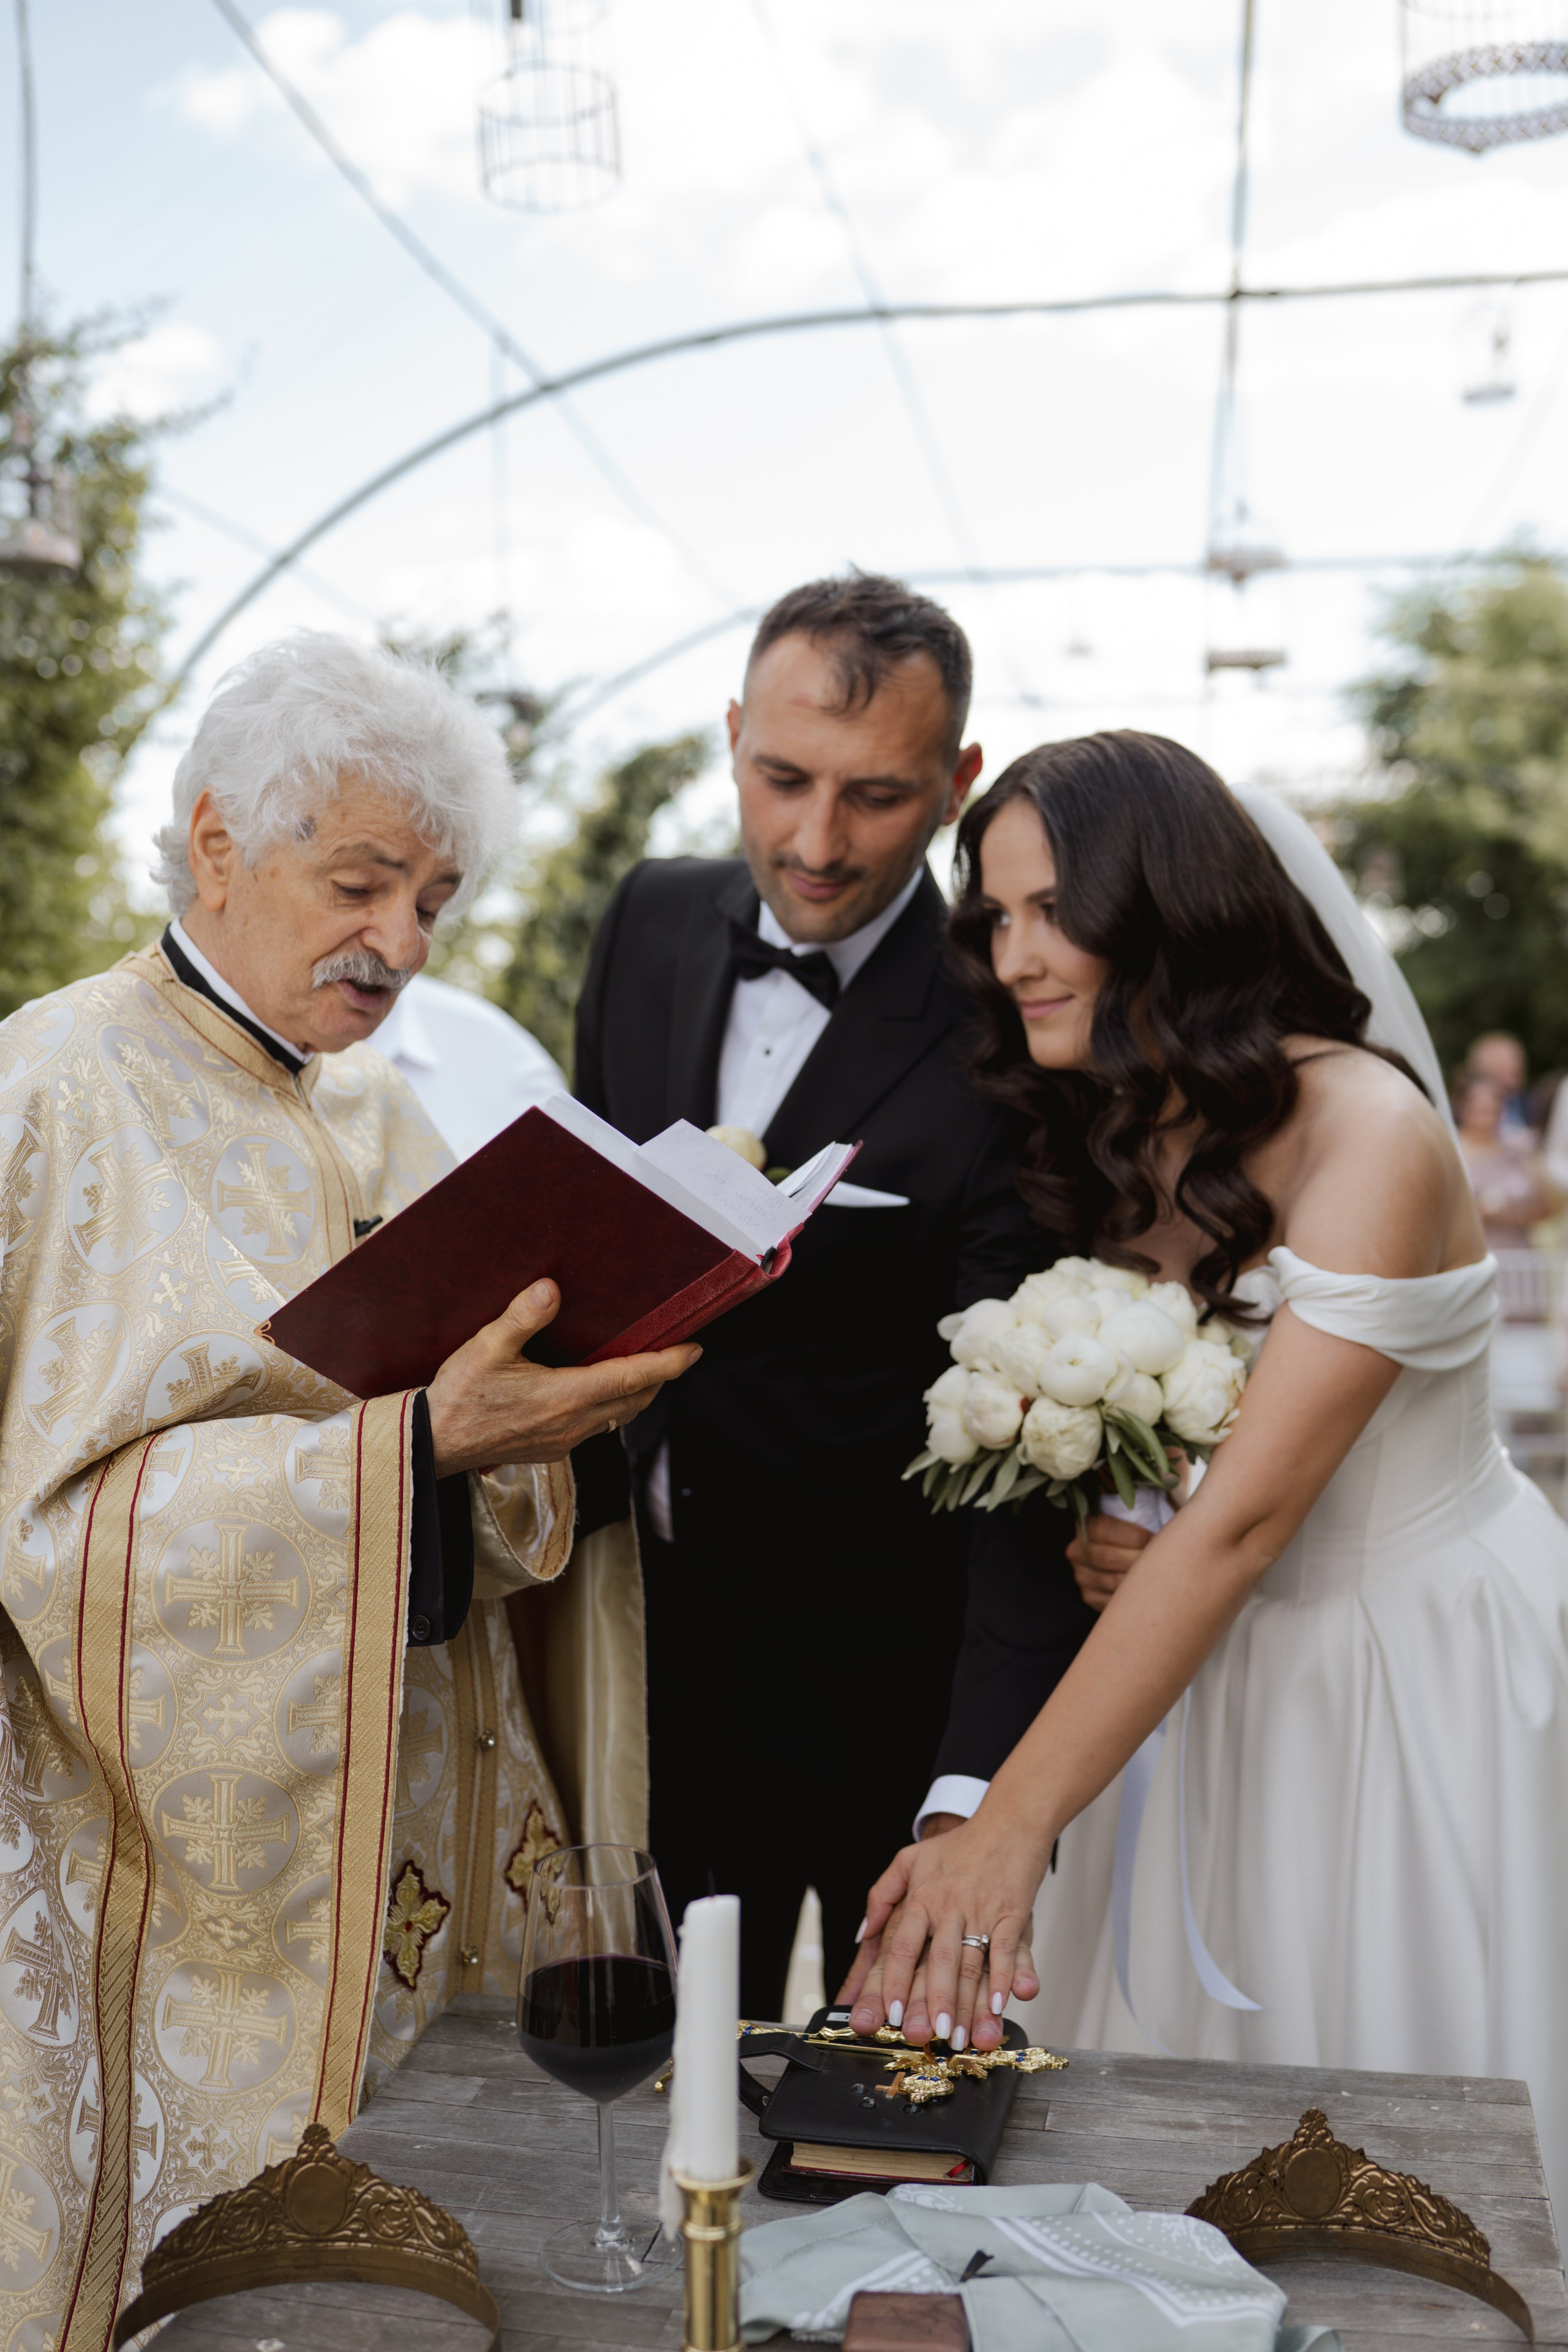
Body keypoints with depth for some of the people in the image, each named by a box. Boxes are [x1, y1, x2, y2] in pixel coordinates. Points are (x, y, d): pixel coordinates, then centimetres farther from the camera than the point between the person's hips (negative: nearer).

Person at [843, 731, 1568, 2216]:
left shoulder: (1365, 1133, -24)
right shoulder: (1102, 1140, 0)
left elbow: (1243, 1516, -28)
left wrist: (1013, 1828, -30)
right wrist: (1090, 1539, -10)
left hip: (1426, 1687, -6)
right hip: (1220, 1675, 6)